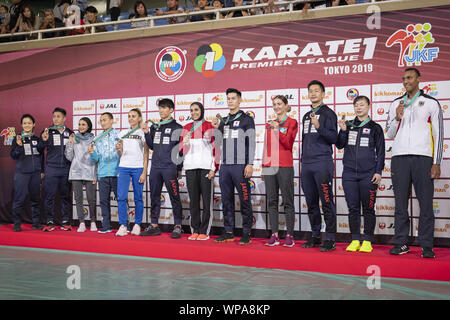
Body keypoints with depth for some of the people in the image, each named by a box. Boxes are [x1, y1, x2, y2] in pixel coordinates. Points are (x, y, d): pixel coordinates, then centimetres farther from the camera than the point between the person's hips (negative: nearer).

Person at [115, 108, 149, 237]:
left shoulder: (143, 133, 4)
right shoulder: (123, 133, 15)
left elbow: (146, 155, 1)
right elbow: (121, 154, 17)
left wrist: (144, 172, -8)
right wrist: (118, 149, -6)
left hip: (138, 168, -3)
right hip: (123, 167, 3)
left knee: (138, 198, 0)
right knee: (121, 197, -7)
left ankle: (137, 225, 12)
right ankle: (123, 226, -1)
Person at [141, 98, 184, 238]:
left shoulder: (177, 128, 0)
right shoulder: (154, 127, 15)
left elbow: (181, 149, -1)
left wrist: (179, 168, -2)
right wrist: (147, 133, 6)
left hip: (170, 168, -6)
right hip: (155, 168, 6)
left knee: (174, 198, -3)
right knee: (154, 197, 9)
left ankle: (177, 227, 3)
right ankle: (154, 226, 17)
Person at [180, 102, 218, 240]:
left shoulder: (209, 126, 2)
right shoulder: (186, 128, 14)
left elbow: (215, 148, -1)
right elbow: (182, 150, 13)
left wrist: (214, 168, -8)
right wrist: (185, 143, -9)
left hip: (206, 166, -4)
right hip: (190, 167, 4)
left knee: (206, 200, -3)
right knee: (193, 200, 5)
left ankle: (204, 231, 3)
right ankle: (195, 230, 12)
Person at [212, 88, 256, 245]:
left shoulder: (246, 119, 2)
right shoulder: (223, 120, 18)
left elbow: (251, 143, -4)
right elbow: (219, 143, 18)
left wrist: (250, 164, -11)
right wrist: (216, 128, 3)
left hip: (240, 166, -6)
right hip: (225, 166, 6)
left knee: (245, 200, -3)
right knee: (227, 200, 8)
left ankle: (246, 233, 2)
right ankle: (228, 232, 16)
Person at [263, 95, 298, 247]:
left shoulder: (292, 122, 3)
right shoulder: (269, 124, 17)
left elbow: (288, 144, -7)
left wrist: (278, 129, -18)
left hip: (284, 166, -5)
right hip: (269, 166, 5)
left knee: (288, 201, -2)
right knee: (271, 201, 4)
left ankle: (289, 235, 2)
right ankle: (274, 235, 8)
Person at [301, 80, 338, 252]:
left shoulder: (328, 113, 0)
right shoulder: (306, 116, 21)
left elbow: (333, 138, -9)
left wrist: (319, 127, -24)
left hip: (323, 163, -7)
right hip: (306, 164, 7)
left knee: (327, 202, -6)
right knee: (311, 203, 10)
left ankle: (330, 239, -2)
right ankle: (315, 236, 19)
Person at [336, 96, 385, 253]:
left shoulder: (375, 127, 7)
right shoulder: (348, 125, 13)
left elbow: (380, 151, 6)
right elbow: (340, 145, 9)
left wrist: (378, 171, -2)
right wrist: (343, 130, -6)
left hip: (368, 174, -2)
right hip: (349, 173, 2)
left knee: (368, 209, 1)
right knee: (353, 208, 4)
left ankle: (367, 241, 8)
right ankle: (355, 240, 11)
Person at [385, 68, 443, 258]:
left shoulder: (431, 103, 9)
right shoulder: (396, 104, 17)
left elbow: (438, 135, 5)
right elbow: (389, 134, 16)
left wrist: (436, 163, -3)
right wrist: (397, 118, -3)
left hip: (423, 158, -2)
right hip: (399, 157, 2)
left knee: (426, 204, -3)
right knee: (400, 204, 2)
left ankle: (426, 247, 3)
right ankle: (401, 243, 9)